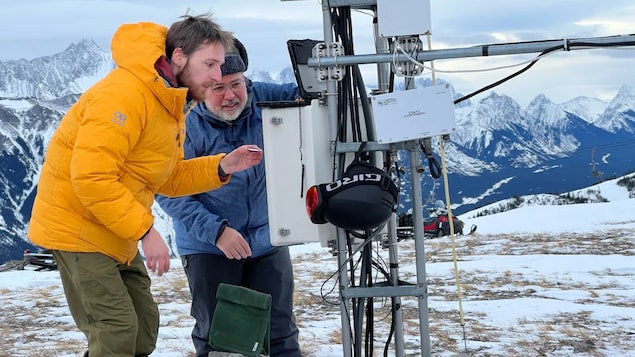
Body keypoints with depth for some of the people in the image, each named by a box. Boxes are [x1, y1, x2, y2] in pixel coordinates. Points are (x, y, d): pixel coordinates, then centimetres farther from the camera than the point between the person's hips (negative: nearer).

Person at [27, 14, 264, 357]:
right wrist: (145, 230, -26)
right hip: (78, 226, -10)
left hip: (116, 234, 10)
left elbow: (168, 178, 10)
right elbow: (91, 178, -29)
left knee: (143, 328, 11)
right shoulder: (124, 94, -25)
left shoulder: (171, 103, 8)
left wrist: (220, 167, -5)